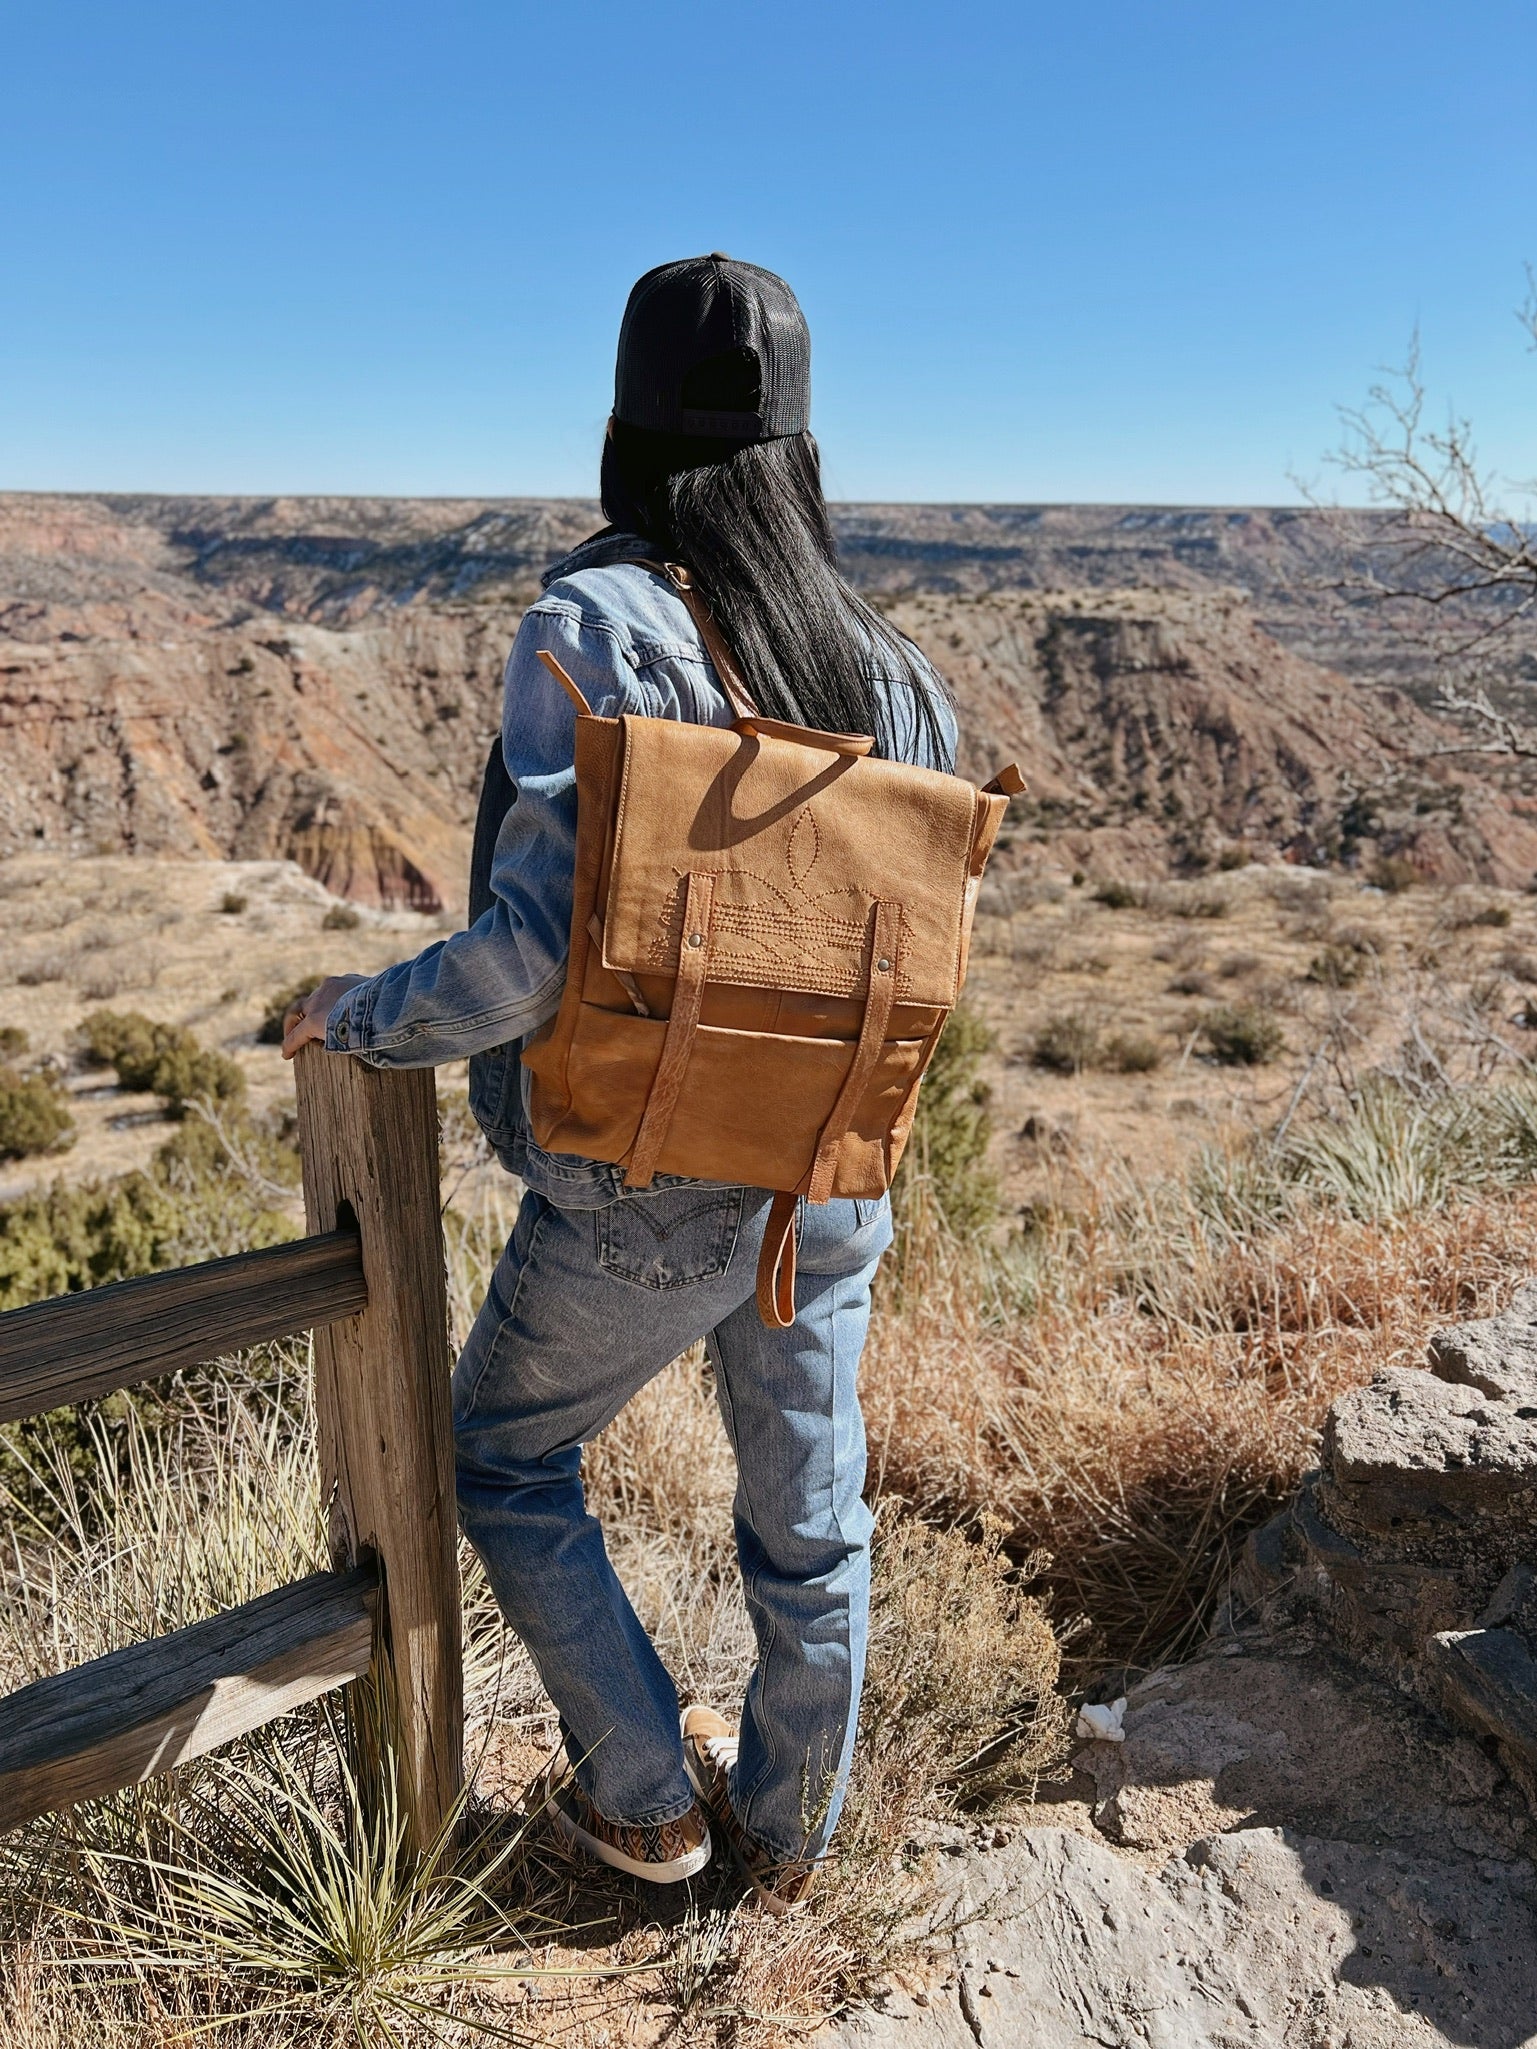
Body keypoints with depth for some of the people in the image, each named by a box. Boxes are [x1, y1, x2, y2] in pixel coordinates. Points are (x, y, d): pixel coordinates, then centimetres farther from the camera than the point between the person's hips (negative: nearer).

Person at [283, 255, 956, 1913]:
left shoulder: (596, 624, -18)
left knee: (503, 1463, 23)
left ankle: (646, 1800, 36)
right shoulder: (887, 666, -1)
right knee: (808, 1523, 21)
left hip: (641, 1200, -5)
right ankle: (784, 1833, 45)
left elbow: (546, 940, -26)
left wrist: (355, 1016, -10)